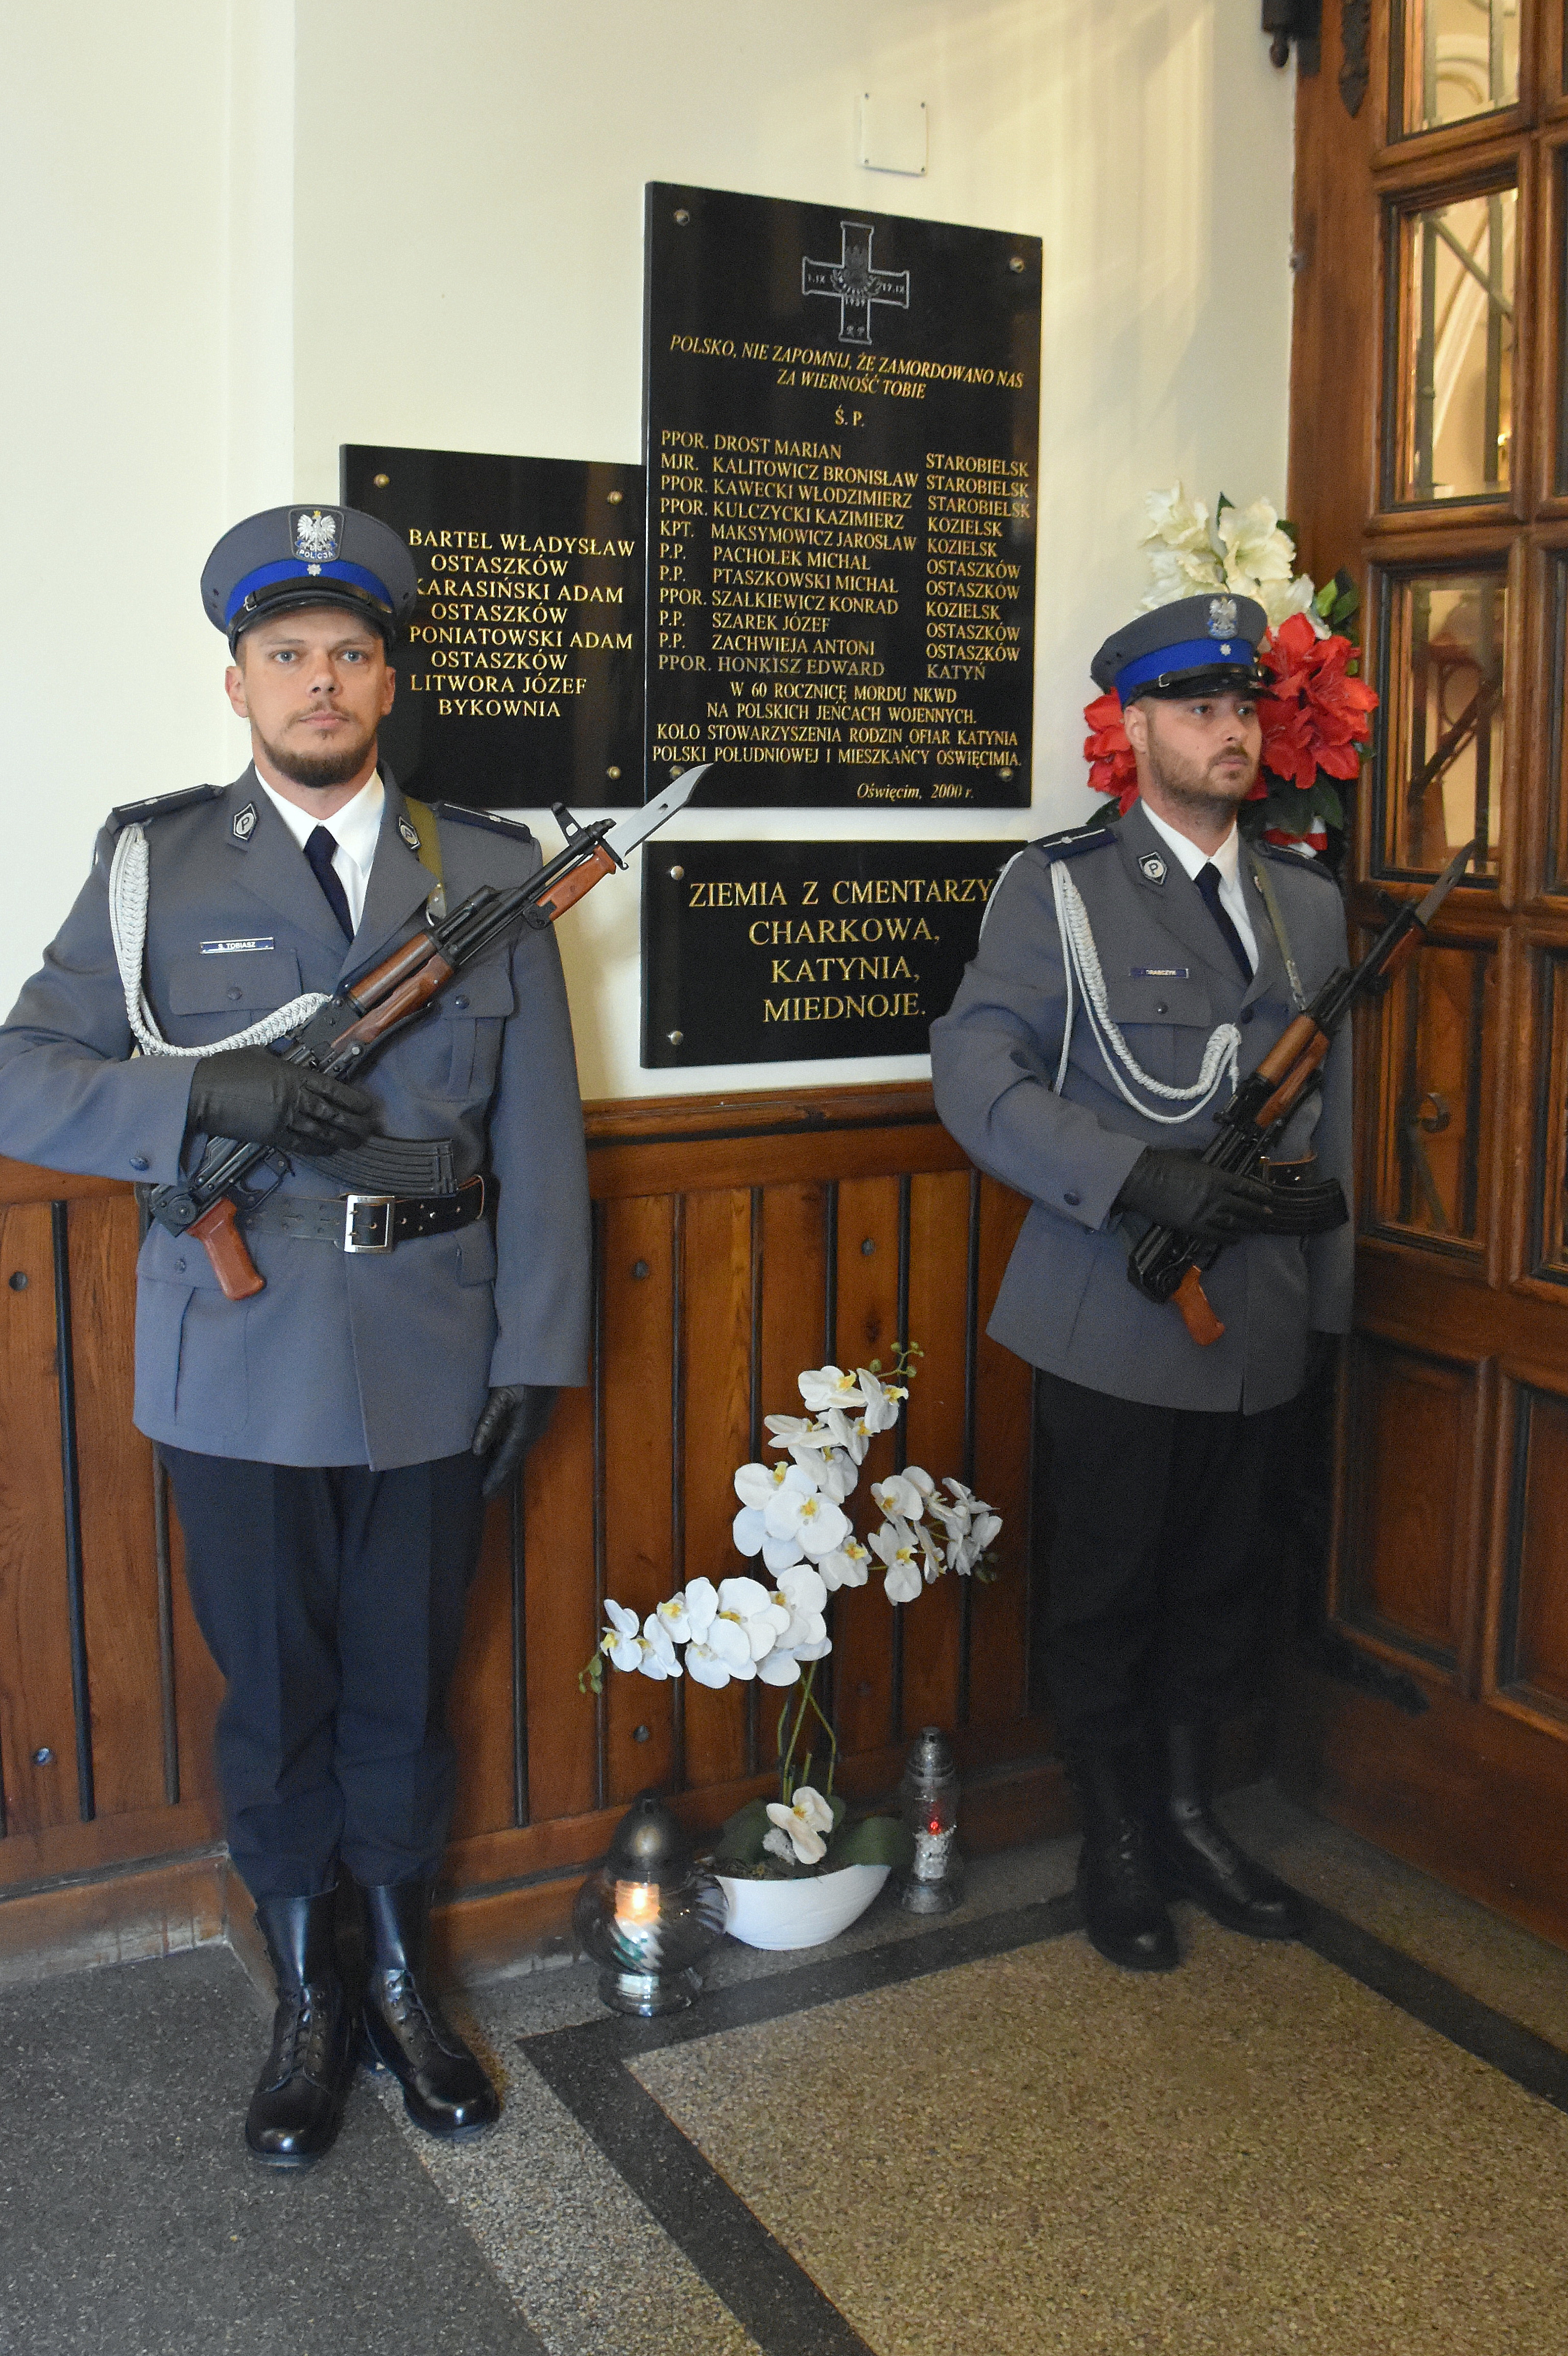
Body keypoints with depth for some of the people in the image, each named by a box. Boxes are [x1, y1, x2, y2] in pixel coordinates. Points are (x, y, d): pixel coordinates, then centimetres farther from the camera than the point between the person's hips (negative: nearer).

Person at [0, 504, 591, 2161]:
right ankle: (304, 2006, 34)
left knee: (404, 1688, 15)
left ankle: (401, 1982, 37)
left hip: (432, 1366, 1)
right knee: (273, 1696, 13)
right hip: (240, 1365, 0)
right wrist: (211, 1094, -21)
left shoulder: (489, 872, 3)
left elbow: (538, 1133, 2)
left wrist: (538, 1349, -1)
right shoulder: (153, 867, 1)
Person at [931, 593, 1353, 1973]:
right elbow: (976, 1072, -15)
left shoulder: (1309, 902, 11)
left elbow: (1333, 1116, 15)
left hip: (1262, 1324, 5)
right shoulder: (1060, 885, -5)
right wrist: (1145, 1180, -25)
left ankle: (1192, 1818, 36)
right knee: (1107, 1594, 8)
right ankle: (1118, 1845, 27)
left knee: (1221, 1586, 16)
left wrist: (1329, 1295, 13)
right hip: (1112, 1324, -4)